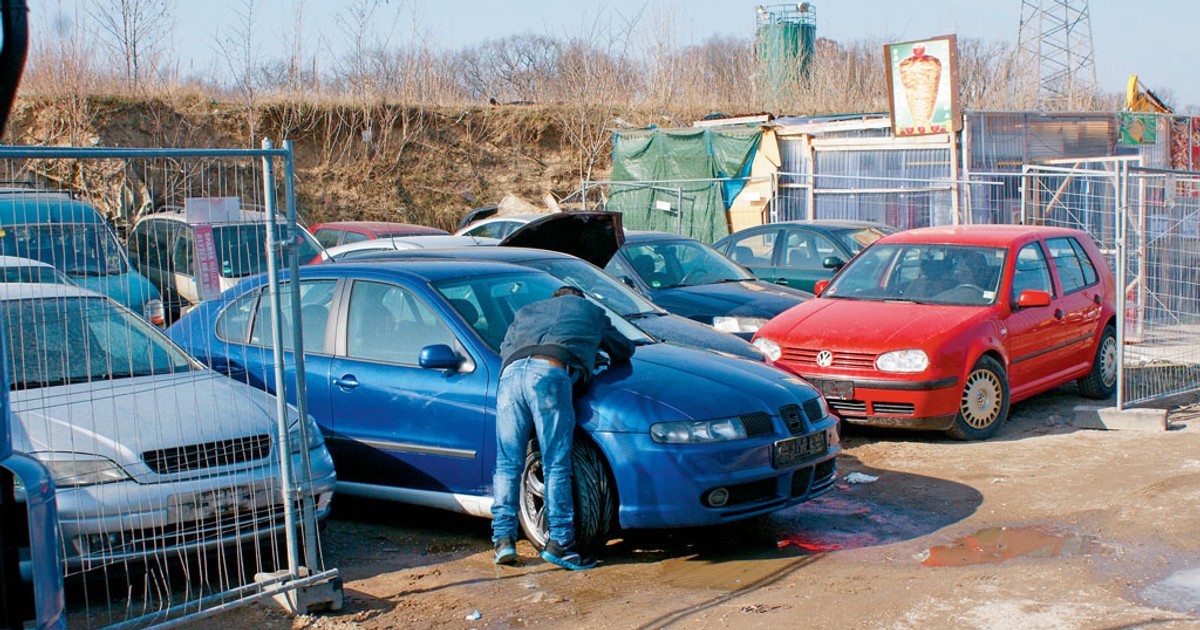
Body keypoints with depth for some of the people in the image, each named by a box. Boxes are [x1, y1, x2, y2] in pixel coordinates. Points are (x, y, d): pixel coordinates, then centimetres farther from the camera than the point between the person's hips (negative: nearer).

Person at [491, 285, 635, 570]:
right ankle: (559, 541, -6)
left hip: (510, 373, 3)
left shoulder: (526, 311, 40)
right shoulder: (592, 312, 35)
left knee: (507, 464, 7)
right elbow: (625, 349, 45)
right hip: (550, 372, -3)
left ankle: (503, 538, 1)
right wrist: (612, 359, 65)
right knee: (556, 465, -2)